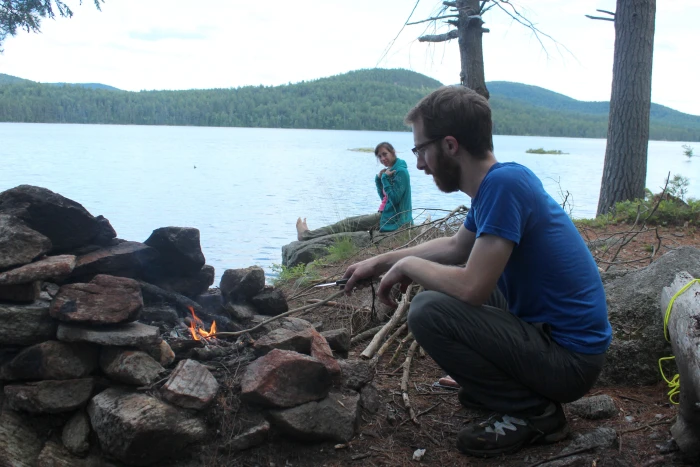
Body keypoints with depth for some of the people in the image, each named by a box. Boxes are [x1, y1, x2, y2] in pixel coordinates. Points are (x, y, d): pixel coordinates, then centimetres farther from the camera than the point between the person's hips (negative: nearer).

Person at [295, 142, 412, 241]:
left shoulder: (401, 171, -15)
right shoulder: (392, 171, 14)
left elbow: (394, 199, -21)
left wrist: (385, 178, -17)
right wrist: (379, 179, 3)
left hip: (391, 220, -9)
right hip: (388, 215, 9)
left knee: (349, 223, -3)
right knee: (351, 222, 14)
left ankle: (306, 235, 5)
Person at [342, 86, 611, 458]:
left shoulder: (503, 183, -24)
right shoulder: (496, 181, 5)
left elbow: (472, 287, -28)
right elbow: (455, 246, 21)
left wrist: (407, 265, -10)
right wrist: (380, 262, 20)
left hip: (570, 361, -10)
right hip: (542, 325, 10)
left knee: (428, 311, -21)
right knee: (441, 281, 17)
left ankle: (532, 412, -6)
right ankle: (497, 382, 16)